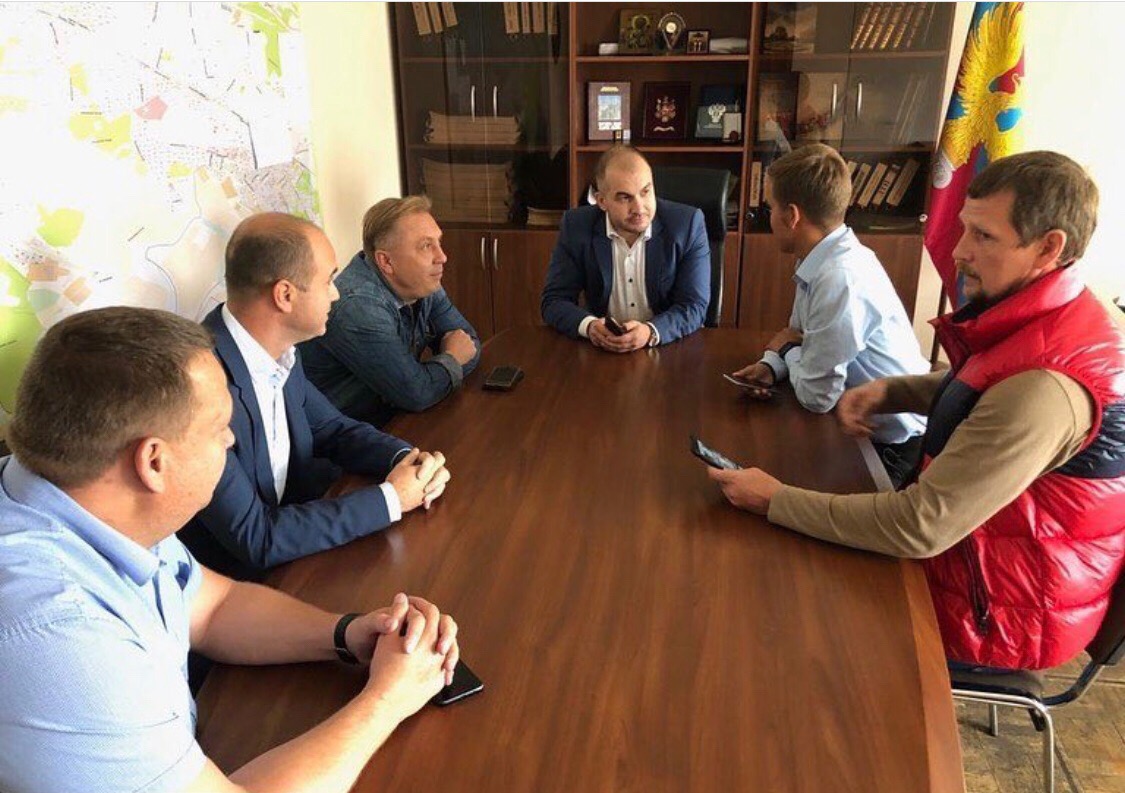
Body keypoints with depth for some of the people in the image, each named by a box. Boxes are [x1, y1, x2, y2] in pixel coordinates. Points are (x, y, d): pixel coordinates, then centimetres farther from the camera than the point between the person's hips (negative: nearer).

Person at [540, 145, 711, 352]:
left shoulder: (688, 224, -8)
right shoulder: (576, 226, -5)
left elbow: (694, 306, -9)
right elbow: (553, 301, -4)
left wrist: (651, 332, -29)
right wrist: (588, 326, -25)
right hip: (599, 352, 1)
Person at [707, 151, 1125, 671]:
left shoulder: (1045, 388, -35)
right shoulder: (1059, 317, -4)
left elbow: (920, 528, -32)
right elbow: (973, 387, 16)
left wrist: (774, 501, -24)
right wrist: (887, 390, -3)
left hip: (1003, 613, -8)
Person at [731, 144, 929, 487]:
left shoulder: (840, 281, -30)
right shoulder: (825, 260, -2)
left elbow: (816, 395, -25)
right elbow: (801, 338, 11)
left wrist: (786, 347, -7)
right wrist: (772, 366, -9)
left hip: (891, 447, -7)